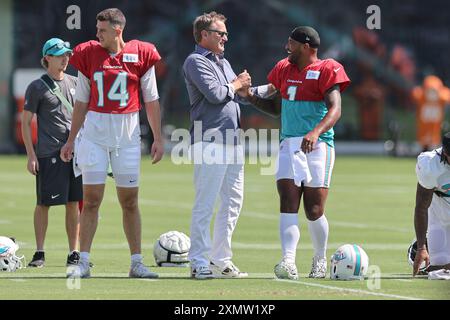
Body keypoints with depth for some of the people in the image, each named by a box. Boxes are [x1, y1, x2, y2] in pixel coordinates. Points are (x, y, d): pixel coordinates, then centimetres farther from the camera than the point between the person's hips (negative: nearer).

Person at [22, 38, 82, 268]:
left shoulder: (74, 83, 14)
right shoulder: (37, 87, -1)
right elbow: (26, 122, -2)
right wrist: (30, 155, -8)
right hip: (48, 154, -4)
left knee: (73, 203, 5)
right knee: (44, 203, -2)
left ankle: (74, 253, 9)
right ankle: (39, 253, 6)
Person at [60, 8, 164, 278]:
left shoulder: (141, 55, 0)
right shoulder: (89, 55, 4)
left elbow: (151, 101, 5)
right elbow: (82, 102, 11)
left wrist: (158, 139, 2)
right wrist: (71, 140, 11)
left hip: (128, 134, 0)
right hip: (94, 132, 0)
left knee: (130, 200, 4)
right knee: (91, 199, -3)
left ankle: (137, 263, 10)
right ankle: (83, 263, -1)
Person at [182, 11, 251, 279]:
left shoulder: (224, 62, 23)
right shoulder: (196, 61, -6)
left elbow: (237, 94, 24)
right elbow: (214, 94, -17)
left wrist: (242, 85, 3)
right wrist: (235, 85, 0)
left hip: (232, 141, 9)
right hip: (210, 141, -9)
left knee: (233, 201, 10)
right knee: (206, 204, -10)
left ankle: (221, 260, 17)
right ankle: (199, 263, -10)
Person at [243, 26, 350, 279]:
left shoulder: (326, 70, -5)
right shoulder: (284, 69, 16)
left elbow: (335, 110, -16)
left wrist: (316, 132, -33)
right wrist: (251, 97, 13)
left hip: (318, 145, -5)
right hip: (289, 145, 5)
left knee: (314, 211, -2)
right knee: (288, 206, -11)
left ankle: (320, 260, 22)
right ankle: (289, 263, -22)